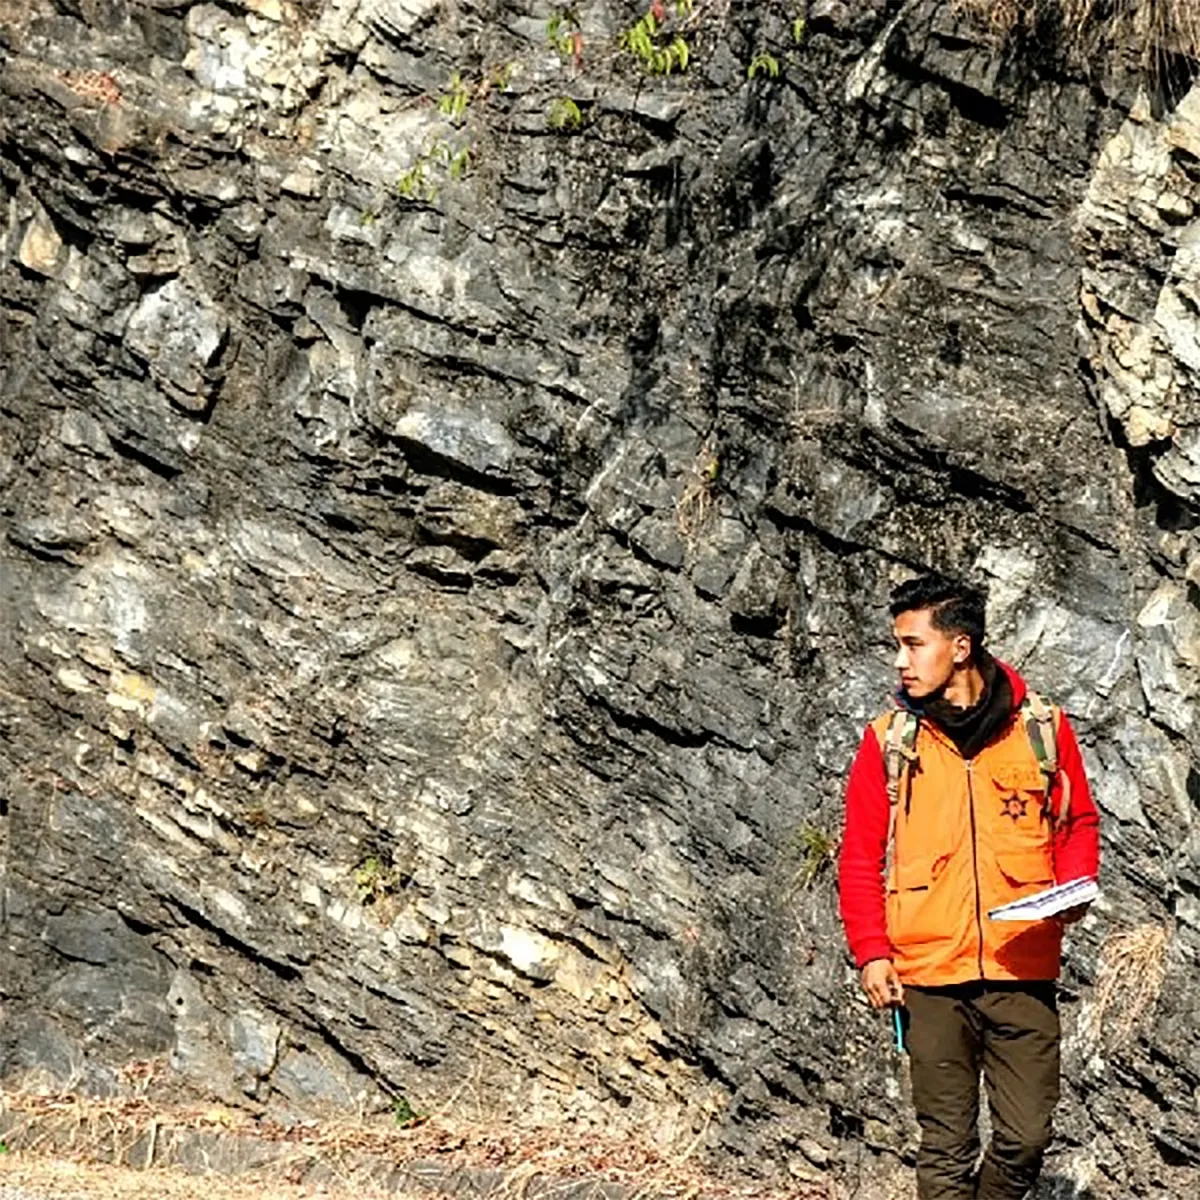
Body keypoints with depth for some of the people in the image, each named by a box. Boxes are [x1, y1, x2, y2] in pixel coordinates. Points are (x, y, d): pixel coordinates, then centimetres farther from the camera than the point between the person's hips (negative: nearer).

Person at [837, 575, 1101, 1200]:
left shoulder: (1042, 727, 5)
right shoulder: (889, 740, 4)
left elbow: (1079, 823, 14)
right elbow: (860, 856, 5)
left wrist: (1072, 890, -5)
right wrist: (871, 951, -4)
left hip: (1024, 972, 0)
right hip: (929, 976, 0)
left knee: (1026, 1138, 1)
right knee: (946, 1147, 4)